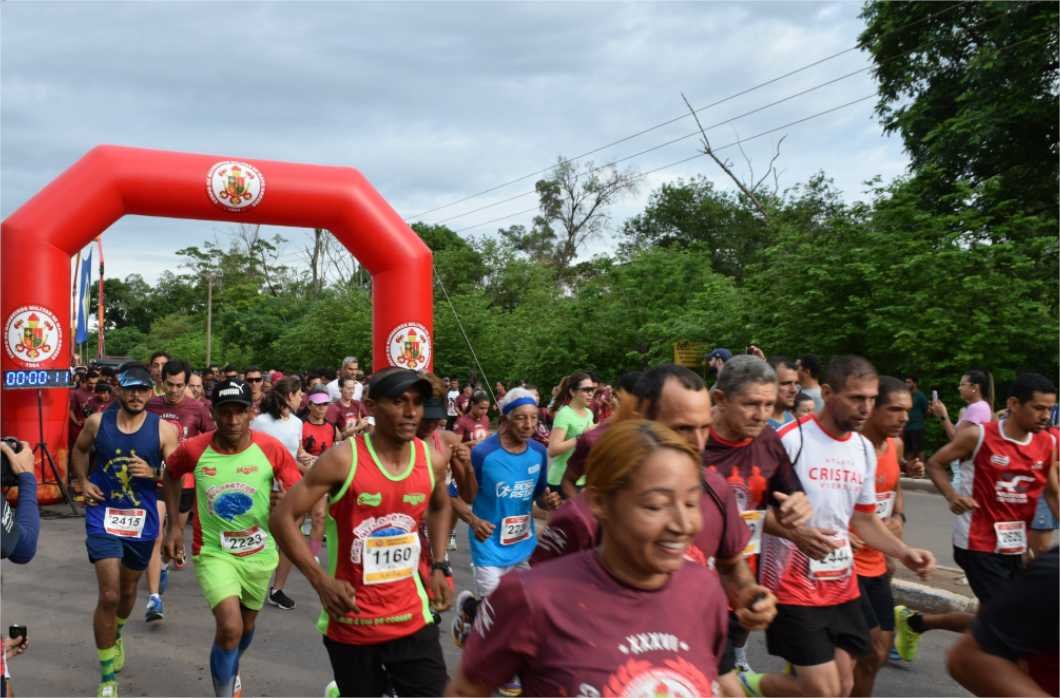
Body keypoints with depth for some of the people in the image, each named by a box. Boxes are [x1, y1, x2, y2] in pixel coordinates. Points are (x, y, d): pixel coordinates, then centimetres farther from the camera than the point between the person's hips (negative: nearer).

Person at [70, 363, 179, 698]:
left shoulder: (163, 430, -9)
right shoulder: (98, 421, -4)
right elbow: (79, 450, 17)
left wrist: (153, 473, -26)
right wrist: (84, 482, 3)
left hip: (142, 520, 1)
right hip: (103, 518, -1)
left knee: (128, 591, 20)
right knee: (109, 596, -9)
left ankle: (116, 633, 54)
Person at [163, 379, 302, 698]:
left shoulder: (272, 449, -17)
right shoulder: (194, 450, -15)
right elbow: (170, 474, 7)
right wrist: (174, 524, 4)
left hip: (259, 554, 2)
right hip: (214, 552, -2)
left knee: (246, 626, 23)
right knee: (230, 627, -22)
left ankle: (230, 669, 57)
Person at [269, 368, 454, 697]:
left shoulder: (432, 461, -3)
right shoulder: (343, 460, -16)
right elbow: (282, 517, -11)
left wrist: (439, 566, 8)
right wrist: (321, 581, -17)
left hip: (411, 618, 3)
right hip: (351, 621, -3)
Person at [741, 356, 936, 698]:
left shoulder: (865, 449, 7)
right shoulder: (790, 440, -16)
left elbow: (864, 519, 17)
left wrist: (904, 552, 2)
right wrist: (796, 533, -30)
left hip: (843, 585, 7)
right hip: (794, 587, -7)